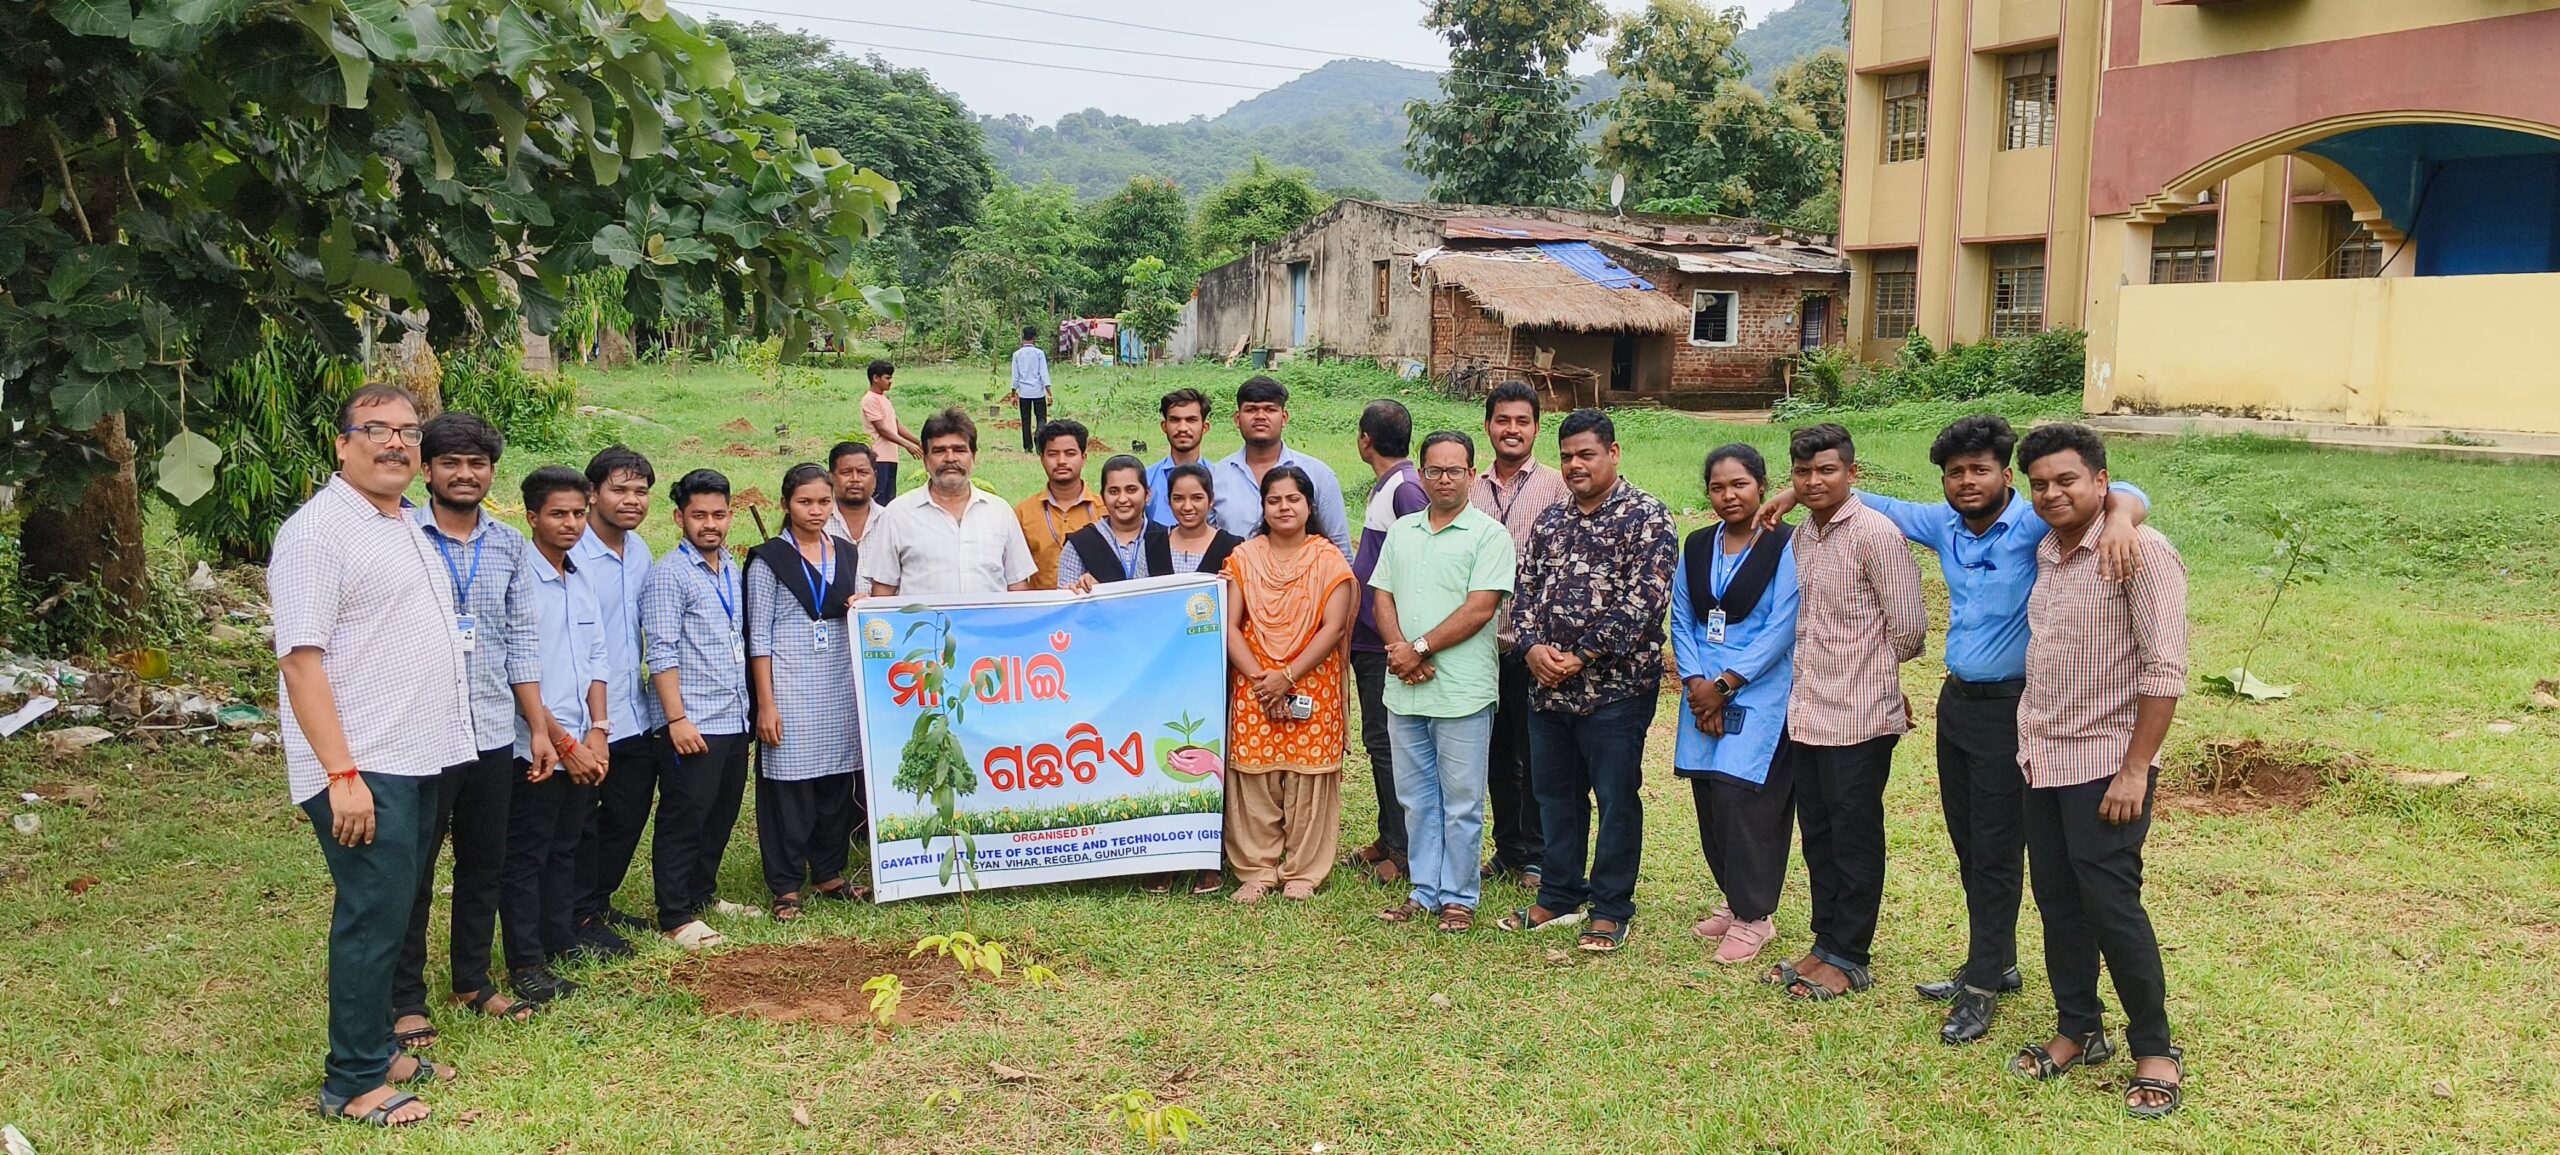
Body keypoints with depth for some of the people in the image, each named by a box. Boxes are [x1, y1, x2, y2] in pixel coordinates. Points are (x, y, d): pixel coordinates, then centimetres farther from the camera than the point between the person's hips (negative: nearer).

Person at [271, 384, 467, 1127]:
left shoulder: (405, 528, 15)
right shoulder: (318, 530, -13)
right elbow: (301, 659, -18)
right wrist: (342, 774, -23)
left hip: (417, 759, 9)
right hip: (361, 768, -9)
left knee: (392, 913, 15)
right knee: (373, 917, -4)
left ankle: (377, 1049, 26)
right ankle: (352, 1084, 6)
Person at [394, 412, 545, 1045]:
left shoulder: (509, 545, 8)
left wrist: (540, 726, 8)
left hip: (493, 732, 5)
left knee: (485, 863, 14)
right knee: (412, 871, 5)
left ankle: (473, 979, 30)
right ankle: (404, 1000, 17)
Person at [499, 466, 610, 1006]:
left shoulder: (582, 583, 11)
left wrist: (598, 732, 1)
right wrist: (563, 743, -14)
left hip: (582, 748, 7)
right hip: (536, 751, -7)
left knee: (565, 850, 16)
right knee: (526, 857, 2)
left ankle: (561, 943, 26)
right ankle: (526, 965, 9)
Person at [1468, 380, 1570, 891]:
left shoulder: (1555, 488, -3)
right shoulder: (1471, 490, 9)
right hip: (1483, 642, 4)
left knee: (1535, 755, 4)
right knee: (1498, 754, 13)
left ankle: (1535, 855, 16)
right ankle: (1507, 848, 26)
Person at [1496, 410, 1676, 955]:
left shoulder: (1645, 516, -7)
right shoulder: (1549, 522, 13)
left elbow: (1645, 600, -16)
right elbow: (1525, 592, 12)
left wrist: (1584, 657, -16)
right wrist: (1532, 647, -7)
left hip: (1615, 687, -6)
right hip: (1547, 686, 6)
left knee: (1616, 800, 4)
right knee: (1556, 797, 15)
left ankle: (1610, 910, 16)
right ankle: (1559, 898, 28)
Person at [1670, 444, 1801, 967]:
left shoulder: (1786, 546, -7)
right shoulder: (1696, 547, 11)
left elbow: (1782, 629, -12)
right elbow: (1681, 619, 10)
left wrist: (1723, 686, -12)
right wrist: (1695, 682, -5)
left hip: (1760, 695, -6)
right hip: (1703, 693, 6)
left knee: (1741, 796, -10)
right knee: (1709, 798, 6)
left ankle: (1755, 916, 4)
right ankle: (1734, 901, 24)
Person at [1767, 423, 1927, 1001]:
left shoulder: (1875, 533, -14)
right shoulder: (1803, 537, 10)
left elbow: (1909, 627, -11)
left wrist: (1869, 669, 5)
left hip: (1859, 715, -7)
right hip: (1808, 711, 7)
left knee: (1855, 838, 4)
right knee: (1818, 834, 15)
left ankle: (1849, 958, 14)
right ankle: (1827, 942, 27)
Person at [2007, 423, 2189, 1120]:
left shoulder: (2141, 552, -14)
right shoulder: (2046, 554, 9)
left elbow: (2164, 670, -17)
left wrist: (2135, 770, -19)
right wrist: (2029, 739, 12)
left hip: (2106, 763, -7)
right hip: (2042, 759, 7)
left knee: (2110, 903, -5)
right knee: (2057, 901, 12)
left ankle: (2155, 1050, 11)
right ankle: (2078, 1031, 26)